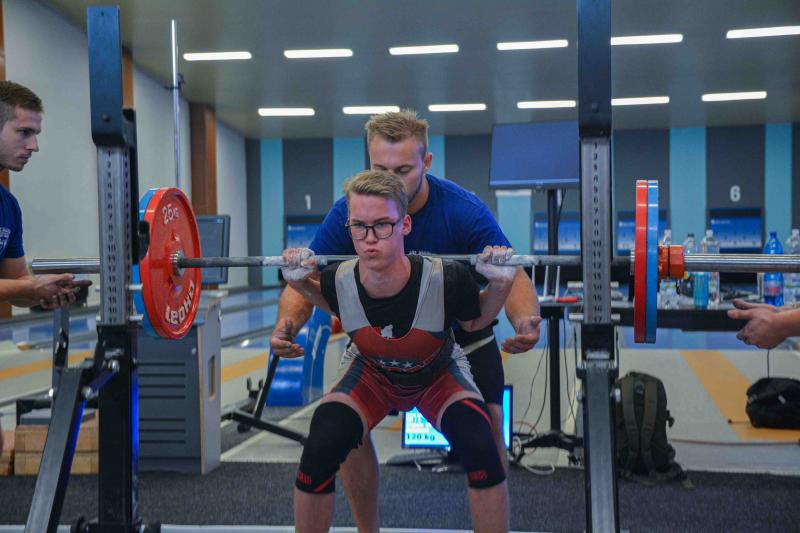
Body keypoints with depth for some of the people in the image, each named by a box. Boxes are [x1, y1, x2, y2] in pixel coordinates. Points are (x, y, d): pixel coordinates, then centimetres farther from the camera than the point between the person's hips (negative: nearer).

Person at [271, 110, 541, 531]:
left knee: (486, 428, -13)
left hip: (462, 335, -1)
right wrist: (287, 323, -45)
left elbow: (511, 277, -27)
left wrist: (525, 319, -50)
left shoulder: (464, 211, -27)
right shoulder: (349, 212, -22)